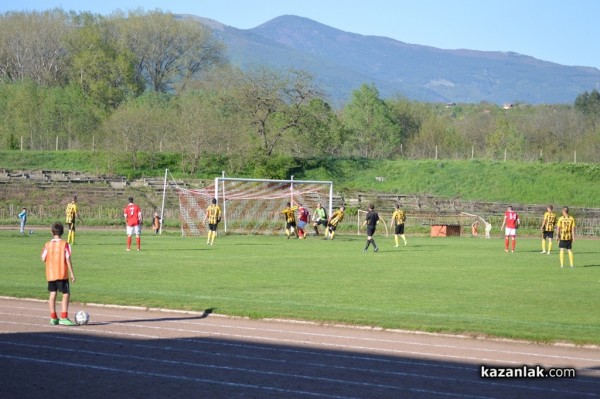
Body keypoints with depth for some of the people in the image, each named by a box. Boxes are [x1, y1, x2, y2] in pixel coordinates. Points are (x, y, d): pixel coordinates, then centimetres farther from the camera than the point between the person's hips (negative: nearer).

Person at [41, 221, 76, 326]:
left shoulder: (48, 245, 1)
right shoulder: (65, 244, -8)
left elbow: (43, 259, 0)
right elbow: (68, 260, -11)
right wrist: (72, 274, -7)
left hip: (50, 274, 4)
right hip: (62, 274, -4)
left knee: (53, 294, 10)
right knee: (66, 294, 0)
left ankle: (53, 317, 11)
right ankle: (64, 317, -10)